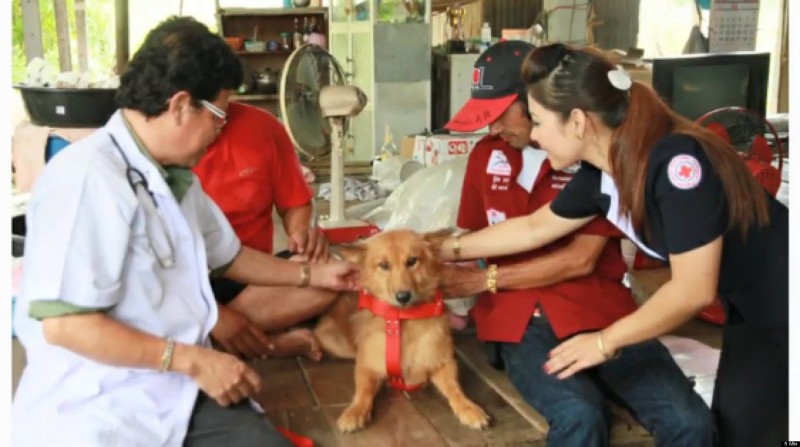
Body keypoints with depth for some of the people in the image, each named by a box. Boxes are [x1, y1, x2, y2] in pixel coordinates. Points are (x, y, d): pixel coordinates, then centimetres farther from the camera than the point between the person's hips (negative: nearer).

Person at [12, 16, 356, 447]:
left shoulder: (178, 179, 13)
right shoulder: (88, 177, -18)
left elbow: (228, 256, 28)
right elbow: (64, 323, -22)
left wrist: (314, 274, 28)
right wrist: (194, 360, -18)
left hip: (179, 390, 7)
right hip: (98, 409, -7)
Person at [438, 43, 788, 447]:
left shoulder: (677, 162, -32)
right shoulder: (601, 175, -6)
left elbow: (694, 290, -30)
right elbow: (534, 227, 10)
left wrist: (607, 341, -19)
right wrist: (449, 250, 14)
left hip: (781, 306, -7)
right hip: (749, 310, 7)